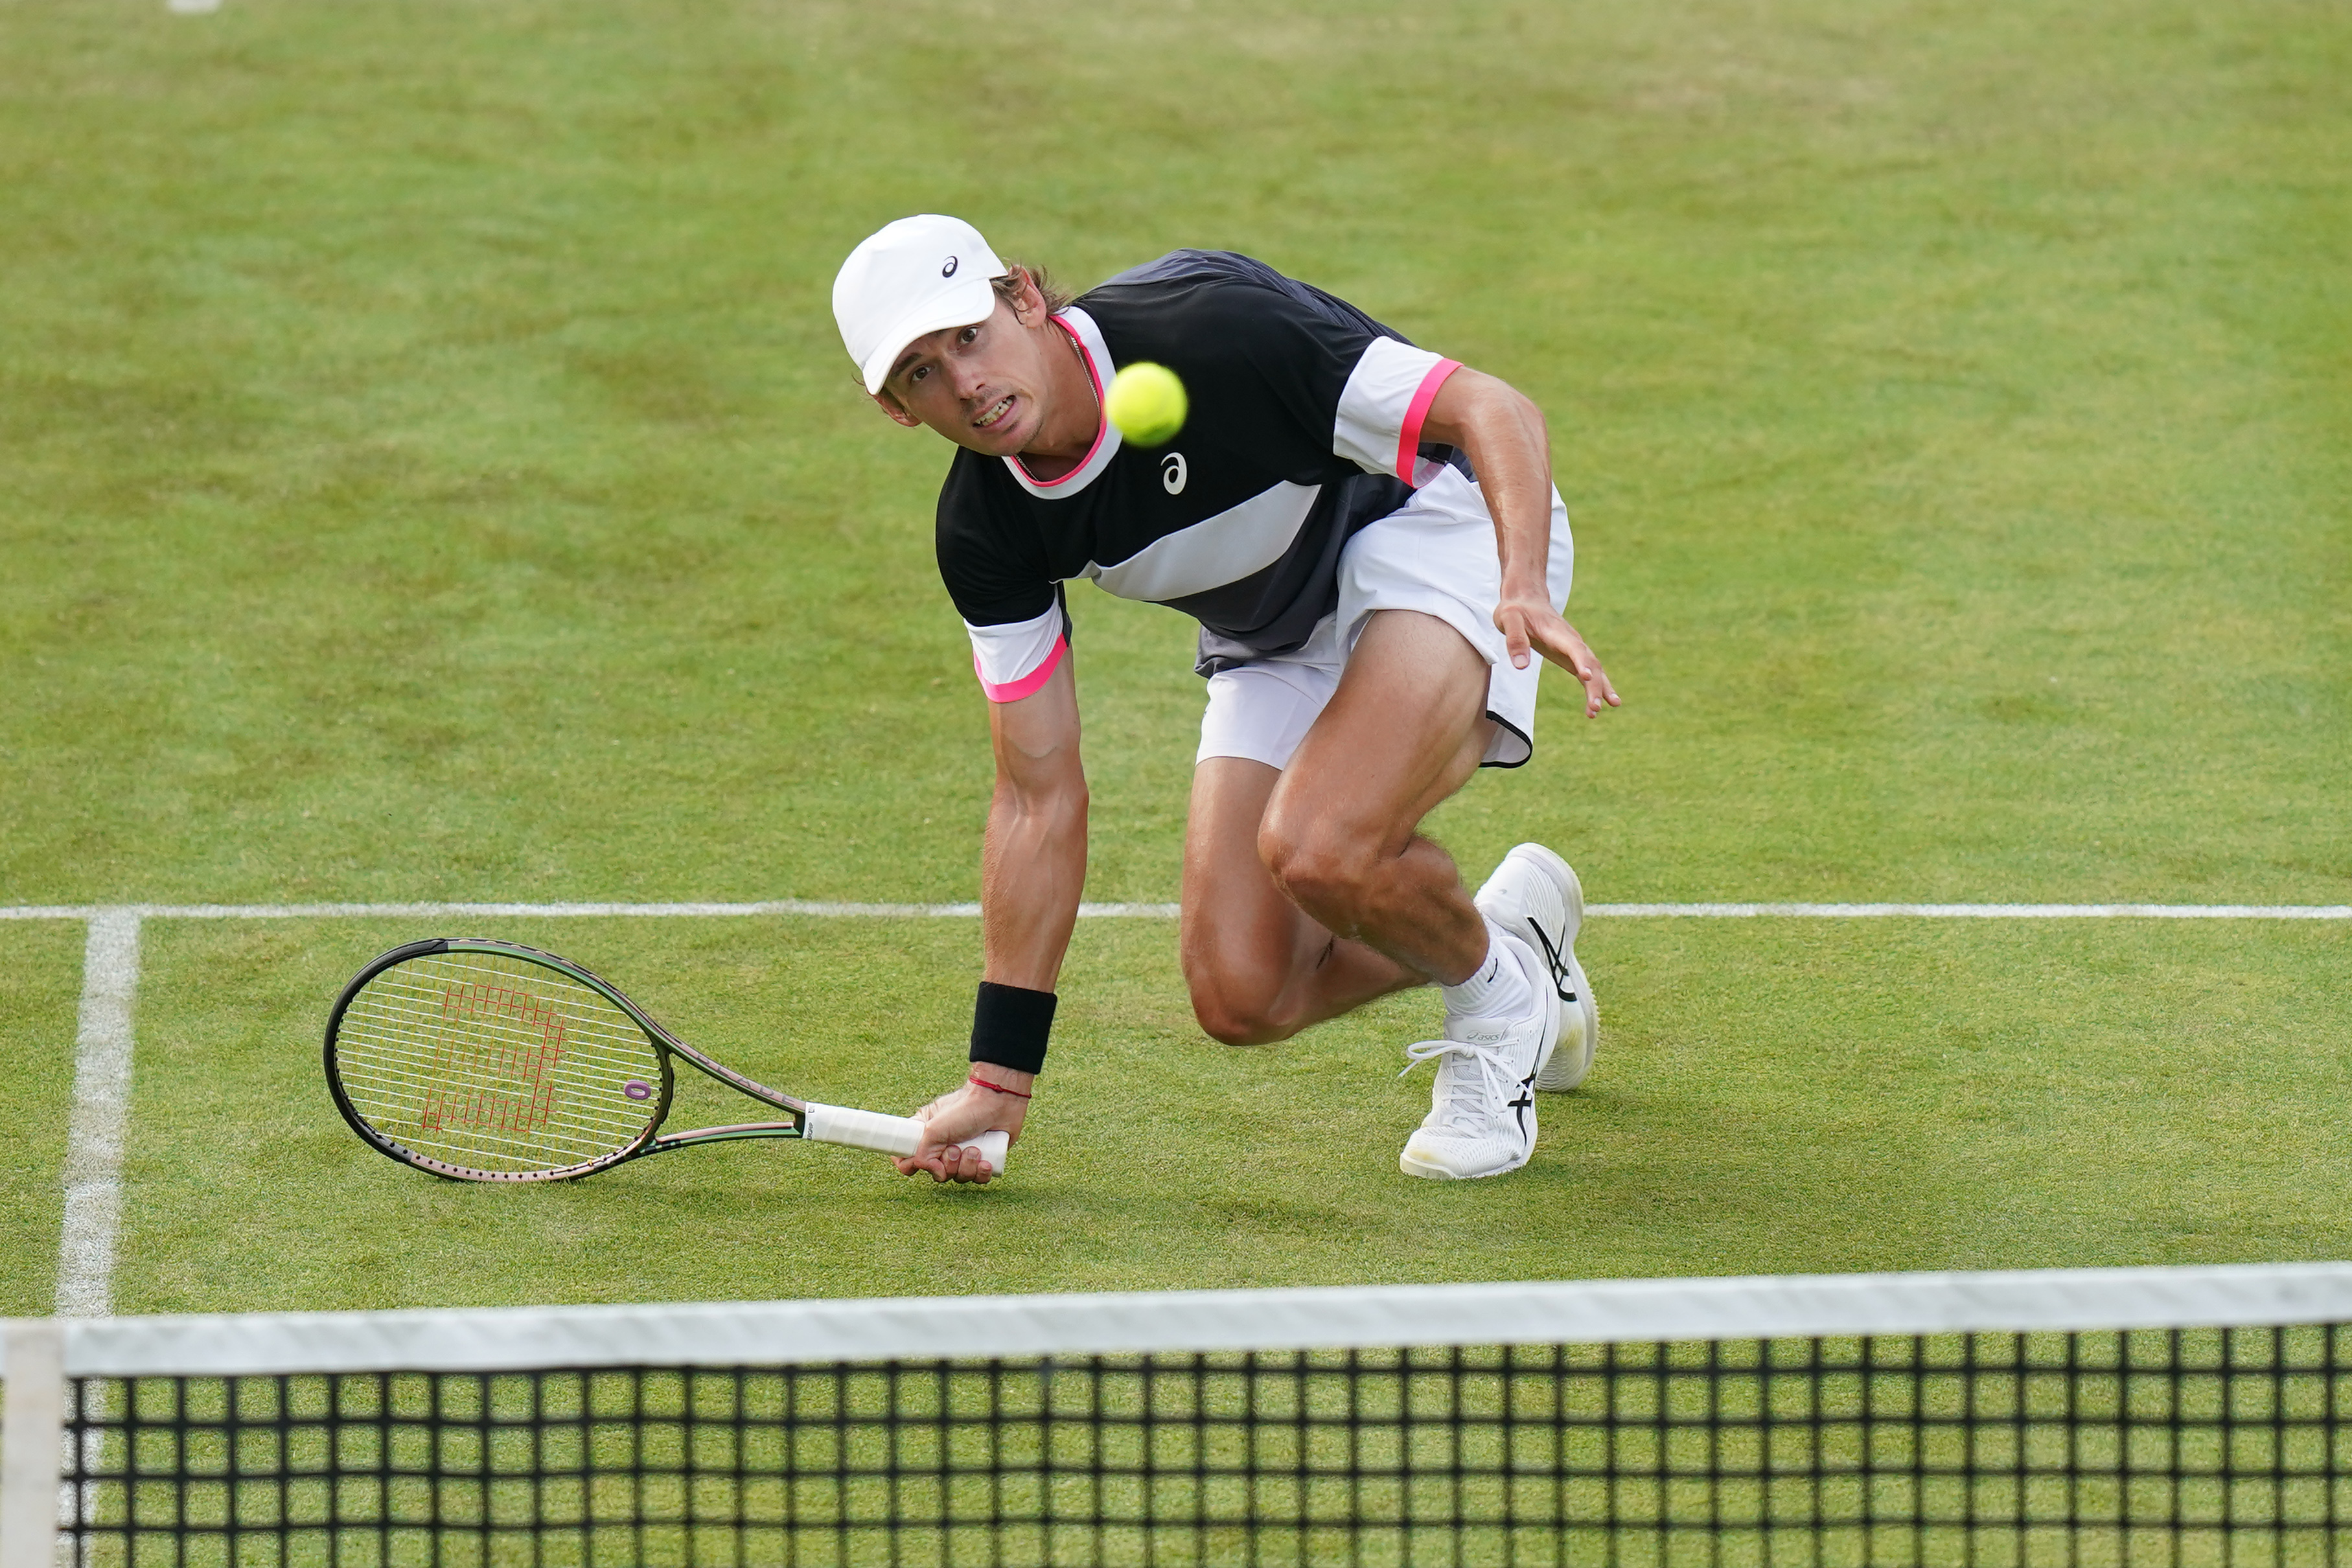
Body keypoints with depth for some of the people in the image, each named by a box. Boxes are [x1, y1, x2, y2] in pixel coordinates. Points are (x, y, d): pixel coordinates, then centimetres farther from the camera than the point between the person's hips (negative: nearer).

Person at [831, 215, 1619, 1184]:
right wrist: (1000, 1080, -6)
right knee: (1241, 996, -7)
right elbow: (1041, 796, -5)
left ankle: (1497, 994, 1)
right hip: (1275, 646, 6)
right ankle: (1515, 913, 21)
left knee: (1317, 850, -31)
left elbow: (1493, 411, -29)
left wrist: (1525, 588, -49)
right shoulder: (985, 529, -13)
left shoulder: (1212, 331, -32)